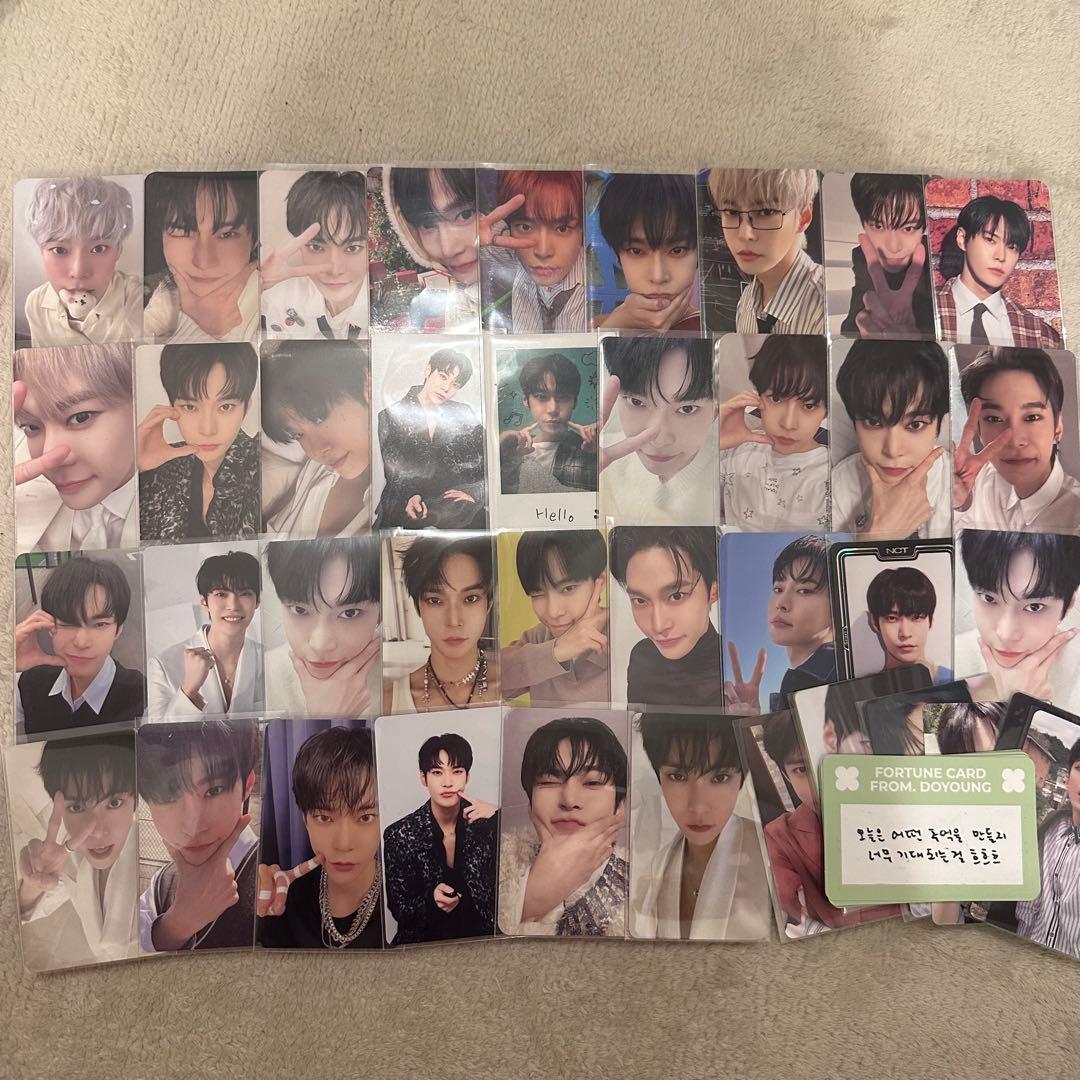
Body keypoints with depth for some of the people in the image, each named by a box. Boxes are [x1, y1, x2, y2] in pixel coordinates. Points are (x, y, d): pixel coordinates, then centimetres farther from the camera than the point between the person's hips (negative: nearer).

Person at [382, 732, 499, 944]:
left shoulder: (485, 822, -4)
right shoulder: (399, 835, -6)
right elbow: (398, 909, 0)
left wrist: (497, 817, -20)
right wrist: (431, 901, -20)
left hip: (482, 939, -1)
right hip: (426, 942, 1)